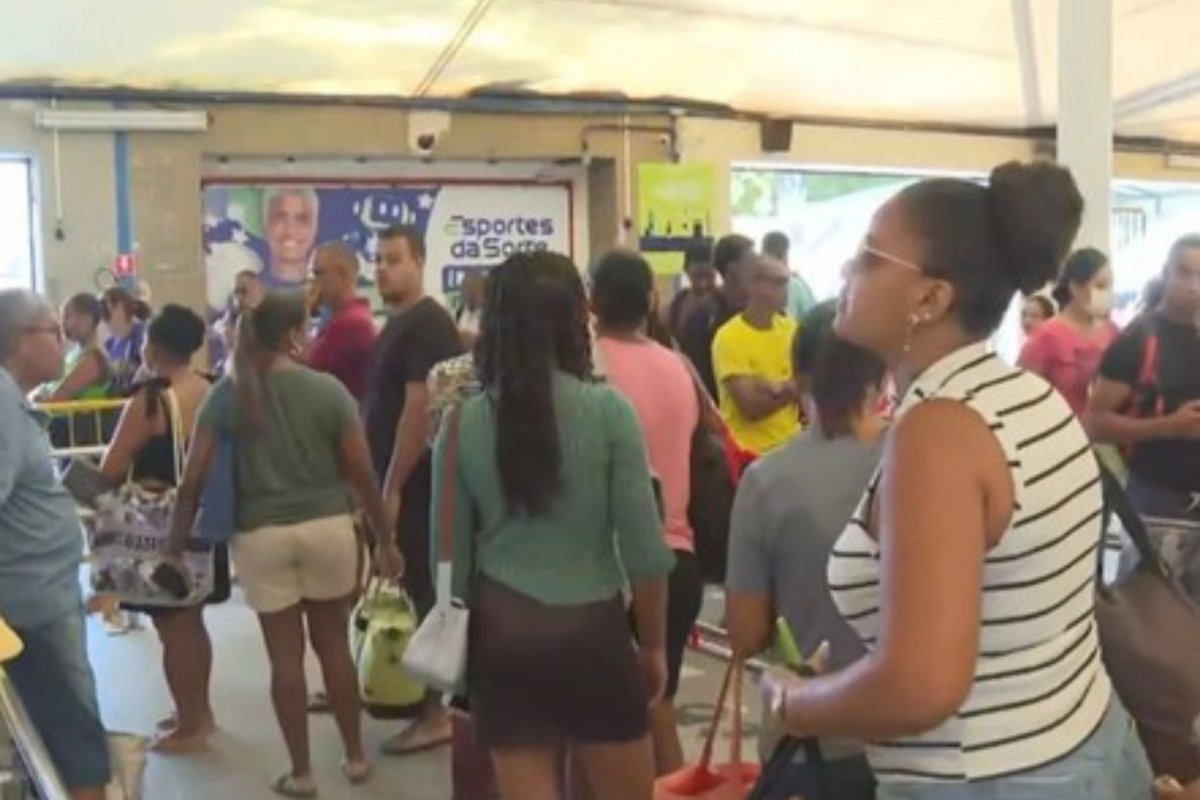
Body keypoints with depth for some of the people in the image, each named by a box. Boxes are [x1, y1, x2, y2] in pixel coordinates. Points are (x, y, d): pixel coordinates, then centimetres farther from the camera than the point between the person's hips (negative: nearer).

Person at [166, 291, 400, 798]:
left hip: (261, 536, 0)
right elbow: (362, 473, -4)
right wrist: (385, 538, 5)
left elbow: (194, 479, -5)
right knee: (334, 646, 15)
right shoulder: (328, 390, -5)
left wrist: (176, 543, 4)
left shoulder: (227, 395, -2)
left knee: (285, 657, 9)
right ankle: (355, 758, 26)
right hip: (328, 528, 0)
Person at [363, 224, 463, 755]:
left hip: (414, 484, -10)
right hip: (398, 480, 10)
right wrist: (382, 483, 14)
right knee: (407, 589, 16)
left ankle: (436, 714, 5)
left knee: (425, 592, -3)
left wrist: (392, 487, -22)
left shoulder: (427, 325, -15)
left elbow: (419, 409, -22)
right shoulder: (398, 324, 16)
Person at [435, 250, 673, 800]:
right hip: (592, 629, -2)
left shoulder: (463, 422, -2)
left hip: (502, 634, 2)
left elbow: (452, 551, 3)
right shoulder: (608, 410, -8)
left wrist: (462, 646, 17)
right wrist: (654, 644, 6)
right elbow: (643, 546, -8)